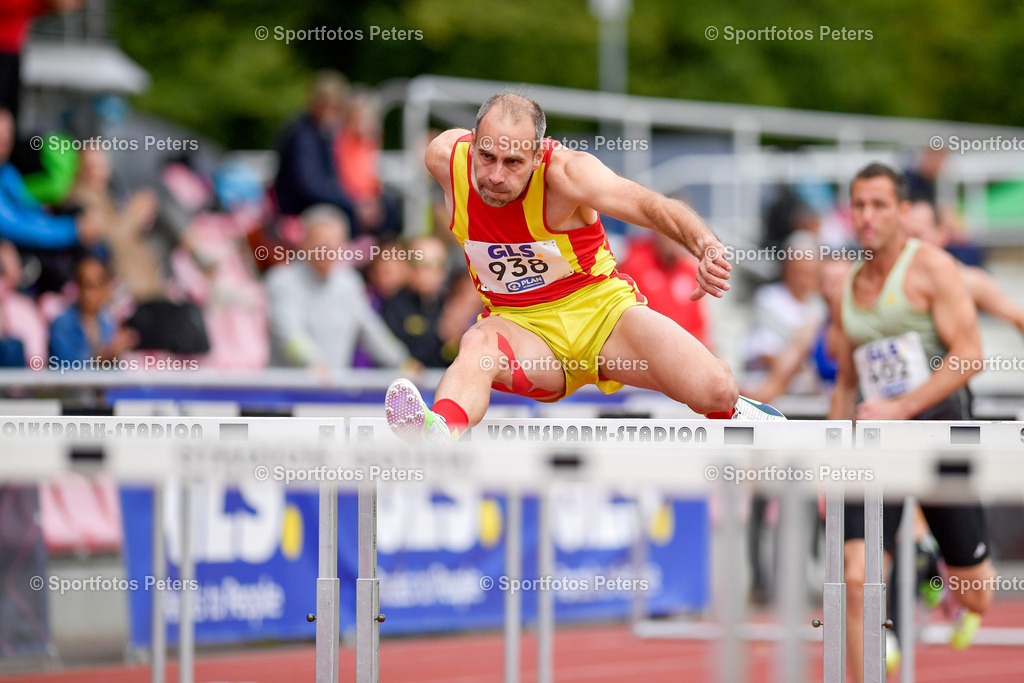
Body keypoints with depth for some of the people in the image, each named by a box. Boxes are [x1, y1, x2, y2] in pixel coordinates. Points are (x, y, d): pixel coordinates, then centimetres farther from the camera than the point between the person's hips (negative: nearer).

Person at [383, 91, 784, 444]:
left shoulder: (565, 172, -24)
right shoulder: (446, 157, -14)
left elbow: (648, 205, -38)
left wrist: (706, 246, -57)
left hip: (601, 309, -1)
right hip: (522, 326, 1)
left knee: (714, 390, -19)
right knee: (478, 344, -36)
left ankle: (729, 413, 20)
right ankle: (436, 436, -68)